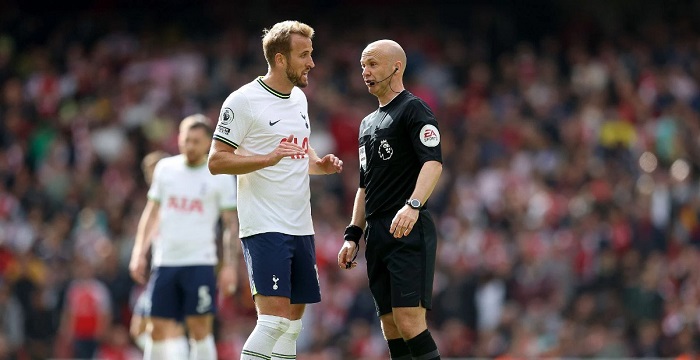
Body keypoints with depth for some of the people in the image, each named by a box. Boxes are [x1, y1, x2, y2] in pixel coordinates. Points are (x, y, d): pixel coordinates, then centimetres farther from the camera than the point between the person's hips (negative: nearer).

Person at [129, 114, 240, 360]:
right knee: (159, 327, 2)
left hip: (200, 263, -3)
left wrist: (230, 266, -8)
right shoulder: (165, 168, 10)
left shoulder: (220, 176, 0)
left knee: (200, 327, -9)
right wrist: (139, 253, 8)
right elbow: (151, 213, 15)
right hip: (165, 261, 4)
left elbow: (231, 224, 0)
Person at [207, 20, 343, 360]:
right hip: (265, 227, -8)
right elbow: (216, 160, -12)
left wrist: (321, 164, 6)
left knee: (292, 319, 7)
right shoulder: (244, 100, -10)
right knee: (274, 318, -17)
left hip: (301, 227, 8)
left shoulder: (299, 98, 15)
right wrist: (268, 158, -24)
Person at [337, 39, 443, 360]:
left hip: (409, 233, -9)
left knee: (409, 321, -18)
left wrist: (413, 205, -32)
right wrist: (353, 235, 19)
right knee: (390, 326, 4)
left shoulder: (413, 109, -4)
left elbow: (433, 163, -17)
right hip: (377, 234, 9)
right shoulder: (368, 123, 23)